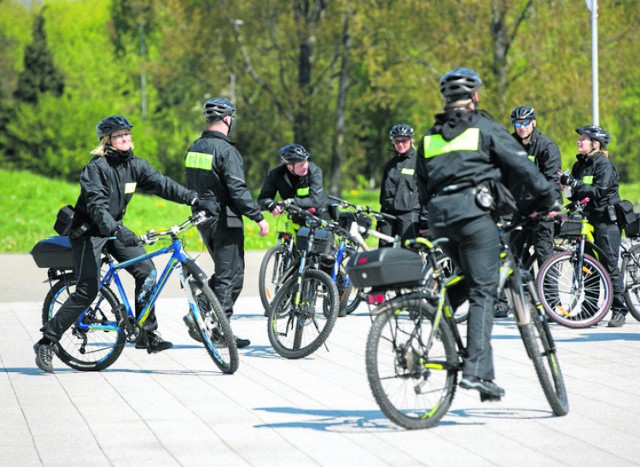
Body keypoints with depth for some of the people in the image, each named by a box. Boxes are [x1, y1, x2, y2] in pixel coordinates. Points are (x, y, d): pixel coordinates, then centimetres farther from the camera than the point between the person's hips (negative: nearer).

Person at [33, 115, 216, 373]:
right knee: (88, 290, -15)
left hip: (115, 227, 7)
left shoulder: (135, 165, 0)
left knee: (145, 270, -10)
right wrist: (116, 231, -47)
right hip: (89, 230, -7)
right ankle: (46, 342, -6)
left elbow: (162, 183, -7)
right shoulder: (96, 168, -20)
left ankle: (146, 334, 1)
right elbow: (97, 205, -32)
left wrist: (195, 199, -19)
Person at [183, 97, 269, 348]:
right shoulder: (225, 150, -16)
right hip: (224, 219, -8)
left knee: (223, 273, 19)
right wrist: (259, 217, -17)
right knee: (231, 276, -2)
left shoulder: (194, 148, 10)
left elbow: (191, 186, 17)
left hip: (203, 219, 8)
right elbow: (237, 189, -21)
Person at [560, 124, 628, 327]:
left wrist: (574, 183, -26)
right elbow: (578, 192, 14)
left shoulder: (604, 164, -9)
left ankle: (618, 309, -2)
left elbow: (600, 191, -21)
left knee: (609, 265, -7)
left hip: (606, 220, -7)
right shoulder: (580, 164, 13)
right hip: (588, 219, 7)